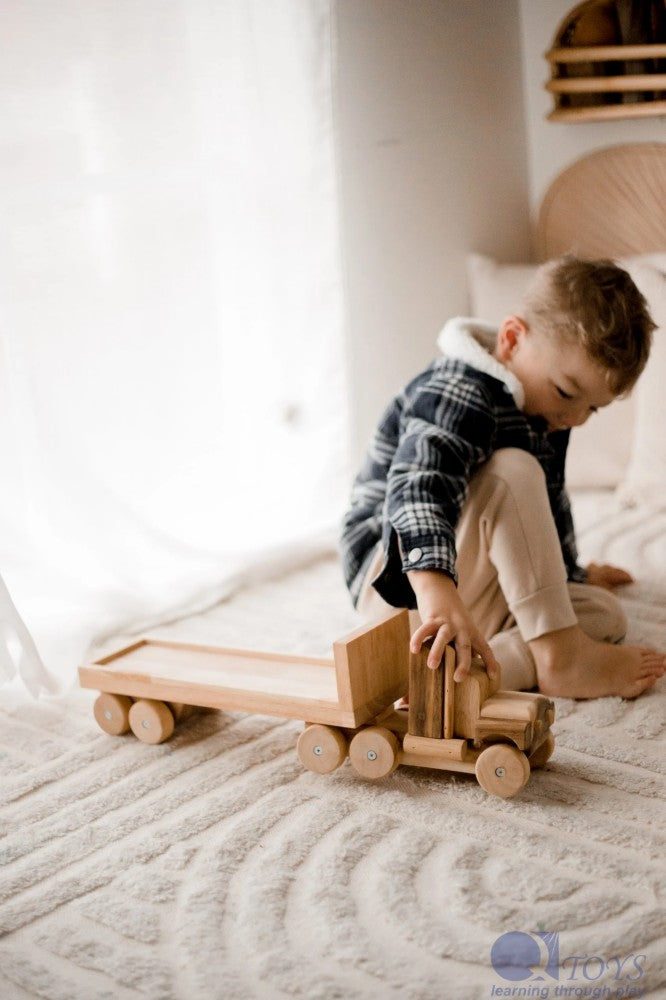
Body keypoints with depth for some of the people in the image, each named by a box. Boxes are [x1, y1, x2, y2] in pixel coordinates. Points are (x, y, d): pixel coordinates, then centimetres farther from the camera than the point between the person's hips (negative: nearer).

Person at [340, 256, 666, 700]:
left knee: (605, 614, -7)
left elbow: (548, 505, 27)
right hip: (400, 576, -9)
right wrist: (439, 592, -59)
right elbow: (417, 486, -43)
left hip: (476, 580, 9)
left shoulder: (546, 414, 8)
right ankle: (559, 657, -28)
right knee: (511, 473, -29)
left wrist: (570, 573, 40)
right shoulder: (459, 395, -23)